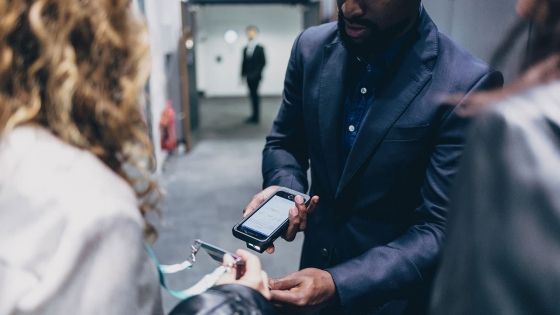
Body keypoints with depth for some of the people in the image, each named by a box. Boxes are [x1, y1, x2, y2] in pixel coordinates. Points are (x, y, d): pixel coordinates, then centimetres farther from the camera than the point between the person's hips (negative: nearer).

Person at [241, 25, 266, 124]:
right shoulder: (245, 49, 10)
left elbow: (263, 62, -6)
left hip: (255, 77, -5)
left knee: (254, 94, -5)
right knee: (253, 95, 9)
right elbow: (244, 62, 10)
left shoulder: (260, 48, -3)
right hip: (249, 77, 5)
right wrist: (243, 74, 6)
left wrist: (257, 73, -13)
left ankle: (256, 117, 0)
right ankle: (254, 115, 17)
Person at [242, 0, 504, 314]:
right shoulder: (312, 47, -9)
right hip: (318, 257, 5)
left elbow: (442, 229, -22)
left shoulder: (466, 83, -23)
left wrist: (338, 285, -32)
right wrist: (284, 188, -17)